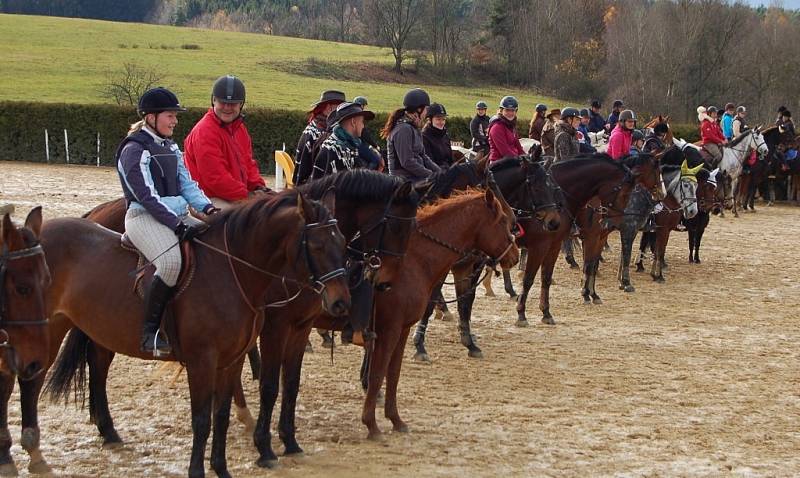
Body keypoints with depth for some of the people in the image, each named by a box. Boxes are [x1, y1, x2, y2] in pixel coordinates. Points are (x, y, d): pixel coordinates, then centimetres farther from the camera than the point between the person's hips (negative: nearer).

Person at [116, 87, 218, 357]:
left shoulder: (170, 147, 20)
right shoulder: (134, 150, -7)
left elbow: (186, 184, 16)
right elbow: (147, 196, -15)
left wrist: (207, 208, -3)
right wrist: (177, 225, -23)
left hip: (177, 215, 9)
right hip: (145, 217, -9)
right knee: (171, 262, -34)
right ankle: (149, 332, -25)